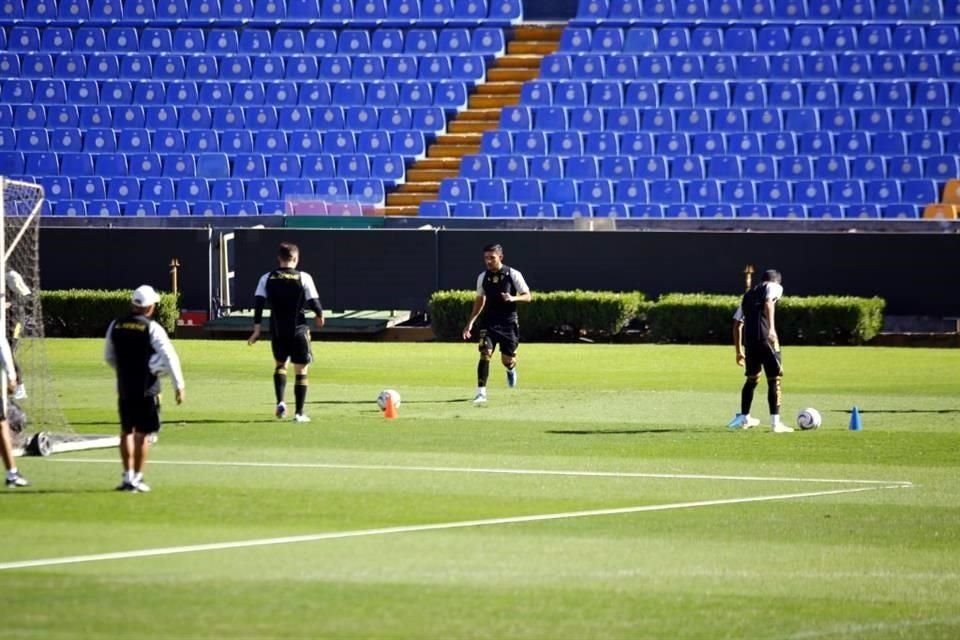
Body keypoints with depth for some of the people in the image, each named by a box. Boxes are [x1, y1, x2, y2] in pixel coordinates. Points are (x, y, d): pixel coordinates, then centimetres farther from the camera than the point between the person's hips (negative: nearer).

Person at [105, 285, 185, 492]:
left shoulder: (116, 326, 4)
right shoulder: (152, 328, -12)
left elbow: (109, 357, 16)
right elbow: (169, 356, -15)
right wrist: (179, 384, -11)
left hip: (124, 387, 5)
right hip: (146, 388, -5)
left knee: (127, 431, 16)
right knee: (143, 433, 2)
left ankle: (128, 476, 18)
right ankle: (136, 478, 2)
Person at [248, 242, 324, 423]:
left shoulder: (267, 278, 2)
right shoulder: (304, 278, -6)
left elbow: (259, 303, -4)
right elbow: (314, 302, -9)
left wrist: (256, 329, -1)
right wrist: (320, 315, 12)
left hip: (277, 331, 3)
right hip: (298, 330, -3)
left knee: (280, 364, 24)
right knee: (301, 371, 7)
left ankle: (280, 402, 4)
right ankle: (299, 413, 4)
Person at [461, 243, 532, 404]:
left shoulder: (513, 275, -7)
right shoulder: (483, 277, 4)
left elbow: (527, 296, -4)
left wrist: (513, 298, -24)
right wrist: (471, 322, 12)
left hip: (508, 322, -2)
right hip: (489, 322, 2)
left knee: (508, 360, 4)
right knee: (485, 353, -17)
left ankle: (511, 370, 43)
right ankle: (481, 392, -17)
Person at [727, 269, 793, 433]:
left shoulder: (748, 294, 28)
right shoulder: (774, 287, 10)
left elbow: (737, 324, 25)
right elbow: (768, 303, -14)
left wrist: (739, 351, 30)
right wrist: (772, 328, -27)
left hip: (748, 339, 6)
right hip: (765, 337, -6)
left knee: (752, 378, 23)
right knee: (774, 379, -3)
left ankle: (744, 418, 33)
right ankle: (775, 423, -9)